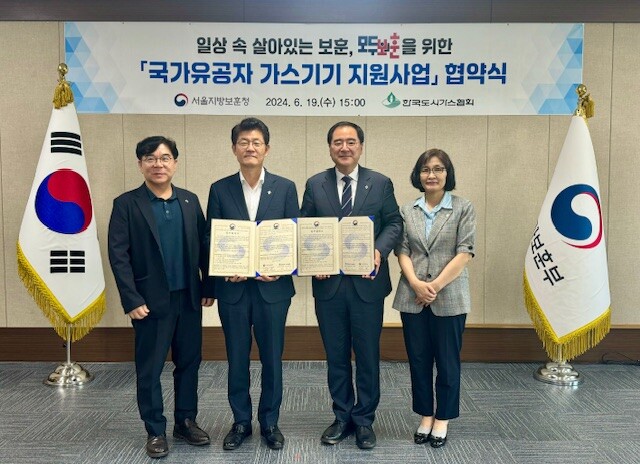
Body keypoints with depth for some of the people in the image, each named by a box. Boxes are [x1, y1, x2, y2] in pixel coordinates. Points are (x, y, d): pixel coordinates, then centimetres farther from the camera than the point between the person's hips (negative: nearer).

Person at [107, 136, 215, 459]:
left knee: (189, 363, 13)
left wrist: (208, 287, 4)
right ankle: (155, 431, 25)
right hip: (151, 301, -3)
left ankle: (186, 422, 30)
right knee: (149, 369, 8)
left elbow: (204, 246, 7)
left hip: (189, 298, 4)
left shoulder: (190, 201, 6)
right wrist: (132, 300, -13)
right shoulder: (126, 204, -4)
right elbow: (118, 256, -8)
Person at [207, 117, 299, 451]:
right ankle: (241, 421, 29)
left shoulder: (285, 188, 1)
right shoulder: (220, 189, 3)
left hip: (272, 286, 0)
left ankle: (269, 422, 28)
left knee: (272, 358, 10)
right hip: (233, 288, 1)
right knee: (237, 359, 12)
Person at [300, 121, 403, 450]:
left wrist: (379, 251, -15)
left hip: (367, 283, -1)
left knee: (367, 355, 9)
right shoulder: (315, 185, 5)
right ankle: (342, 418, 29)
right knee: (336, 356, 12)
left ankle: (364, 420, 26)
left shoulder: (381, 183, 3)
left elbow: (394, 224, 2)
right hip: (328, 283, 1)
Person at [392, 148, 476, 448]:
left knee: (447, 361, 7)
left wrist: (436, 285, -12)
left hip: (449, 297, -2)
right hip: (413, 297, 3)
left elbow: (465, 252, -7)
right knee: (418, 360, 11)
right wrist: (416, 284, -12)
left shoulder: (463, 208, 0)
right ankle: (425, 417, 28)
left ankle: (442, 420, 25)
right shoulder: (407, 211, 7)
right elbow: (402, 252, 3)